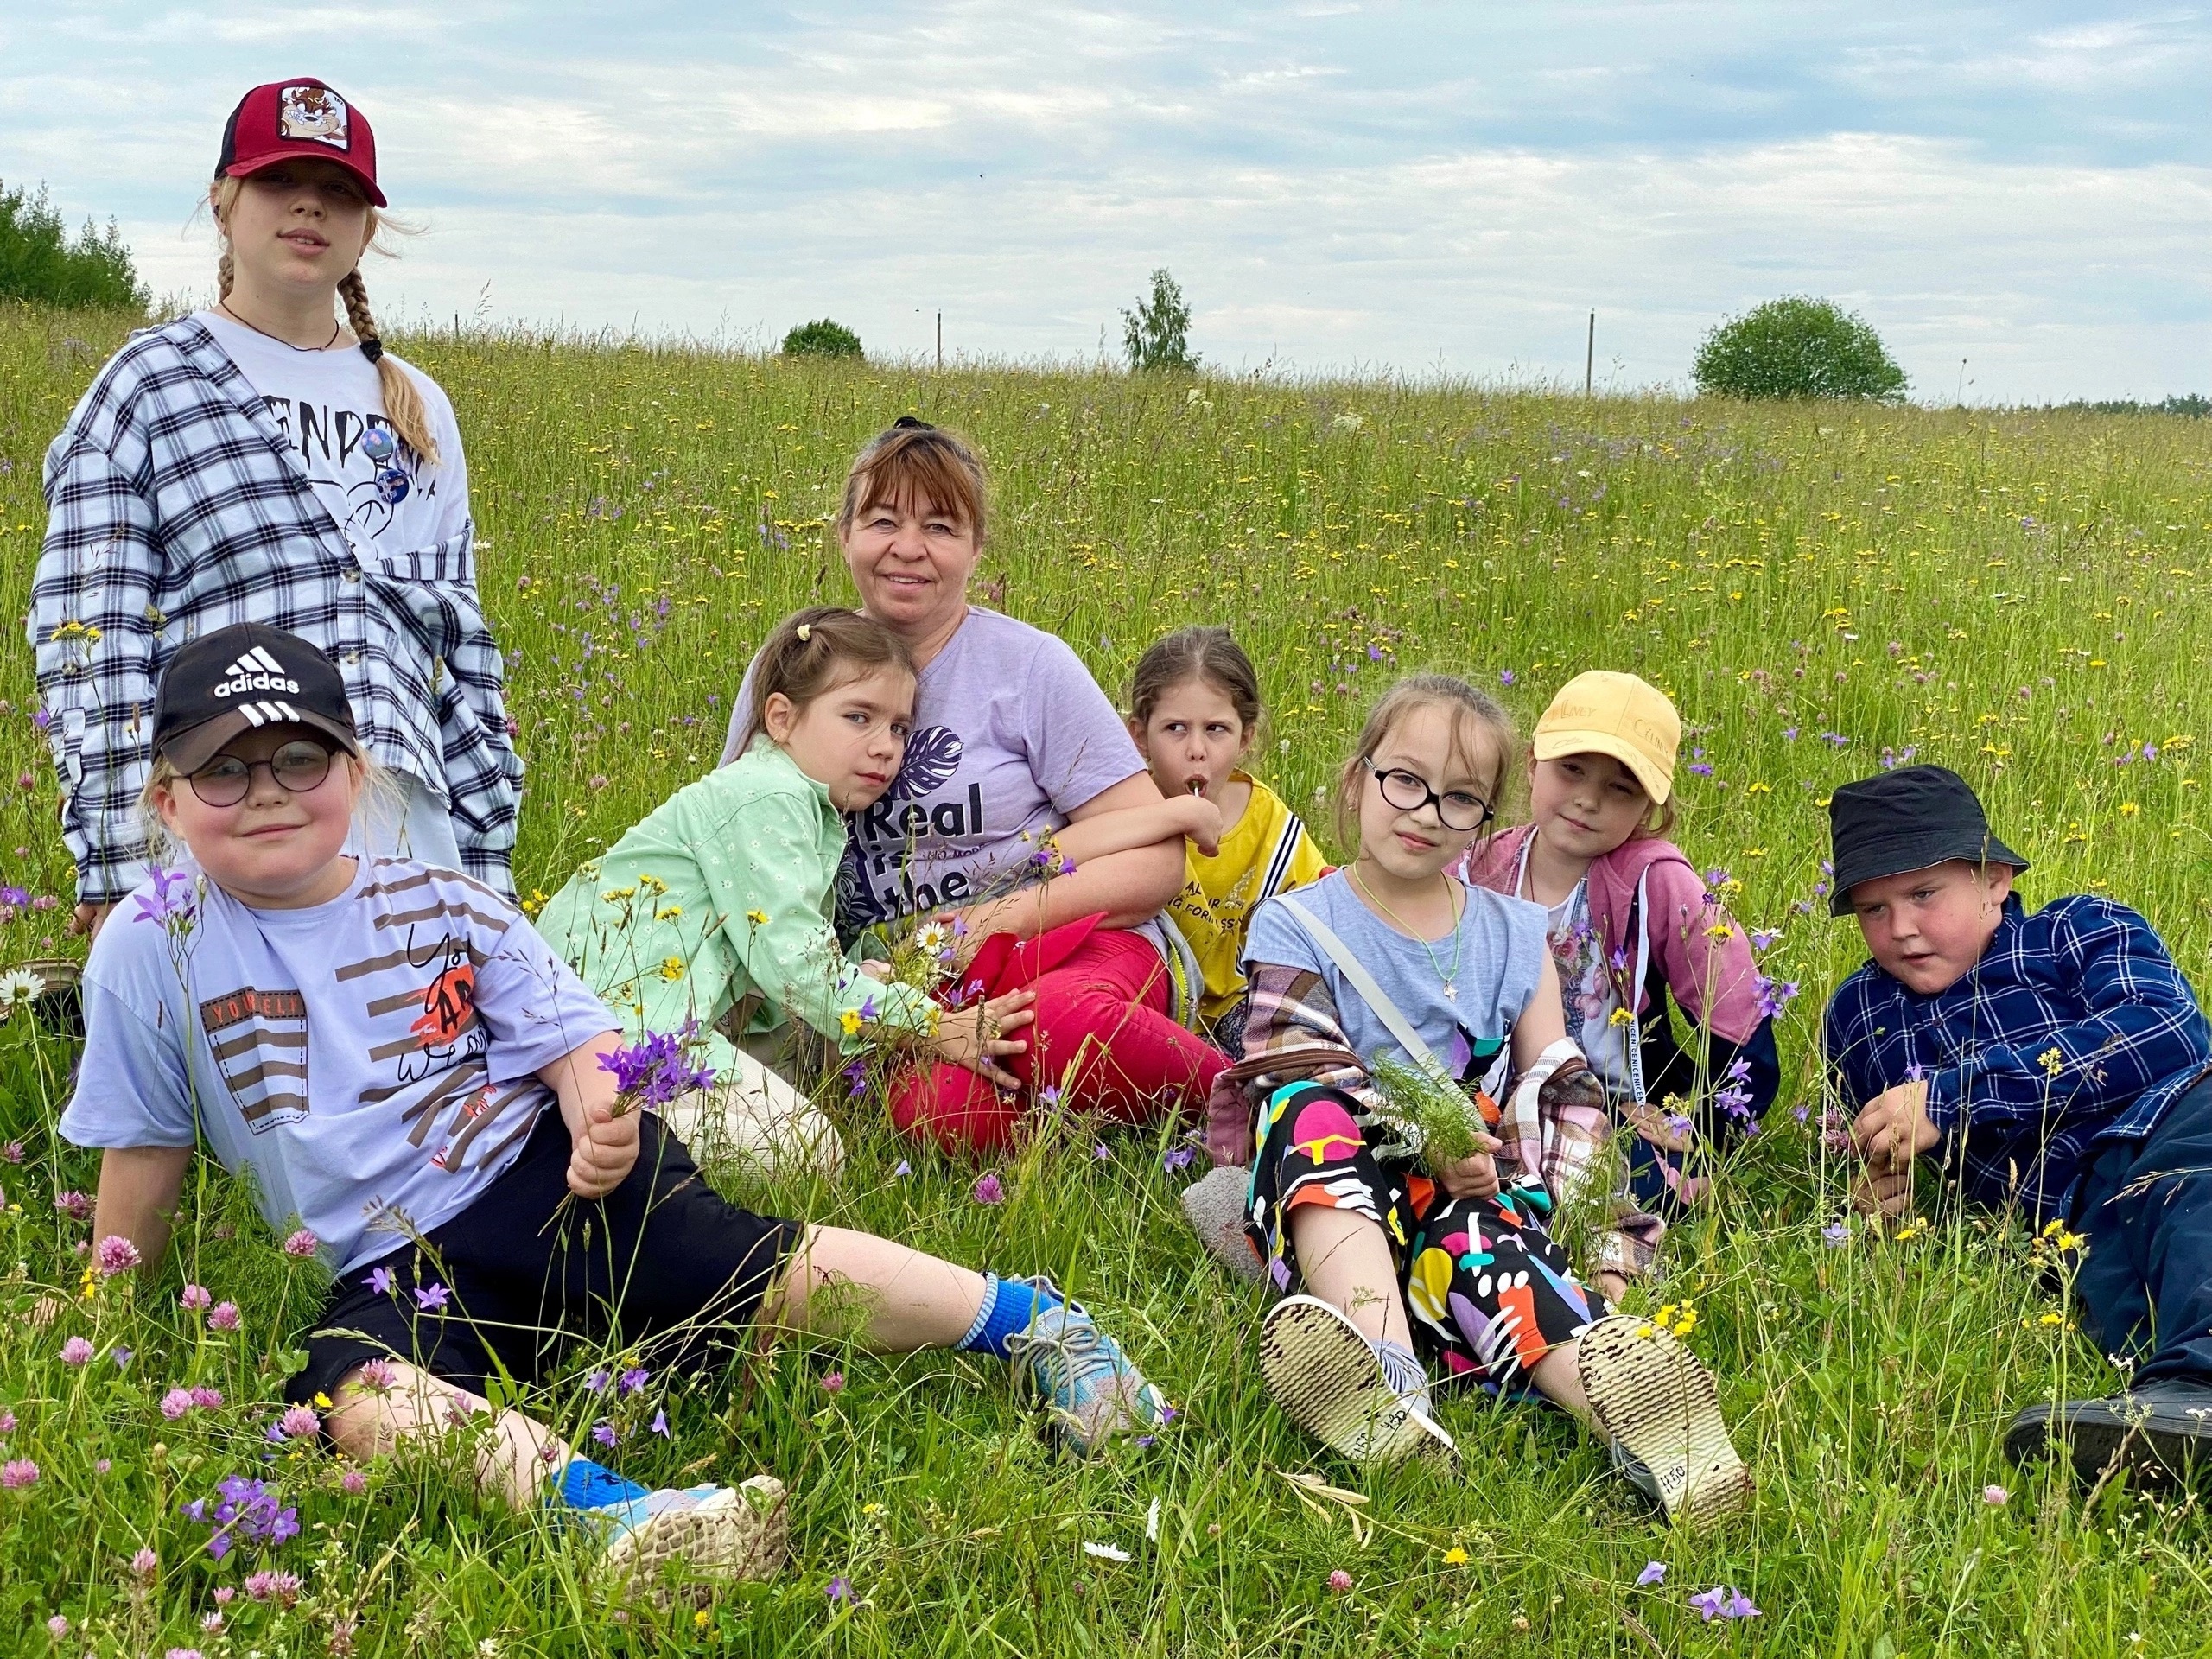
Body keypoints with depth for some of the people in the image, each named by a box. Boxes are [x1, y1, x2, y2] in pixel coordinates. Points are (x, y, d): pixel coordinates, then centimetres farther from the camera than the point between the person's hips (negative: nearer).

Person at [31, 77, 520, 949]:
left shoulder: (419, 411, 18)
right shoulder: (150, 386, 5)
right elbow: (91, 636, -1)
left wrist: (484, 861, 13)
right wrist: (115, 870, -9)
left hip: (406, 841, 4)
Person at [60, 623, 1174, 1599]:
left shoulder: (446, 909, 4)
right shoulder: (154, 947, -1)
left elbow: (578, 1047, 3)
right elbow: (142, 1158, 8)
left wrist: (603, 1111, -19)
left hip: (545, 1175, 0)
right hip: (393, 1271, 0)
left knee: (749, 1268, -24)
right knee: (350, 1395, -32)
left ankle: (1021, 1318, -13)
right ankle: (604, 1506, -51)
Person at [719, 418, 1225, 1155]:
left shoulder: (1031, 666, 1)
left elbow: (1155, 861, -1)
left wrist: (1001, 919, -15)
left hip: (1075, 943, -1)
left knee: (1067, 1023, -40)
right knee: (937, 1105, -37)